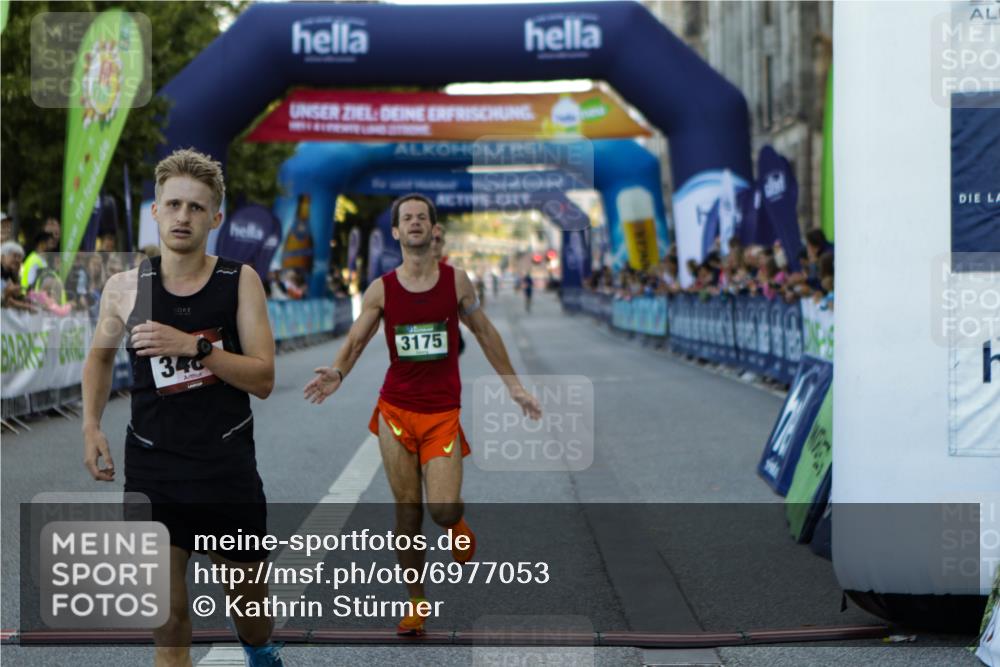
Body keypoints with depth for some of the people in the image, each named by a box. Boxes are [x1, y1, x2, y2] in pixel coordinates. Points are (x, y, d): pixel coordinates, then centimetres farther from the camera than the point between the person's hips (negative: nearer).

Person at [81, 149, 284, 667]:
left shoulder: (240, 281, -5)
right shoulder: (125, 287, -1)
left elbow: (263, 379, -10)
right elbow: (100, 356, 19)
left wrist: (194, 347, -23)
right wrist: (91, 424, 5)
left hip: (228, 468, 0)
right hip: (151, 469, 0)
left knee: (252, 617, 16)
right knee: (166, 617, -4)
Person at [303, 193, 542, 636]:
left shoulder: (456, 281, 1)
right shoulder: (381, 290, 0)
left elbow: (485, 334, 11)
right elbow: (356, 340, -4)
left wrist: (513, 386, 12)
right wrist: (337, 372, -25)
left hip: (443, 412, -1)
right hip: (396, 409, 1)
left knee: (443, 509, -14)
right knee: (407, 514, 4)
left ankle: (457, 525, 24)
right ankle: (416, 603, 18)